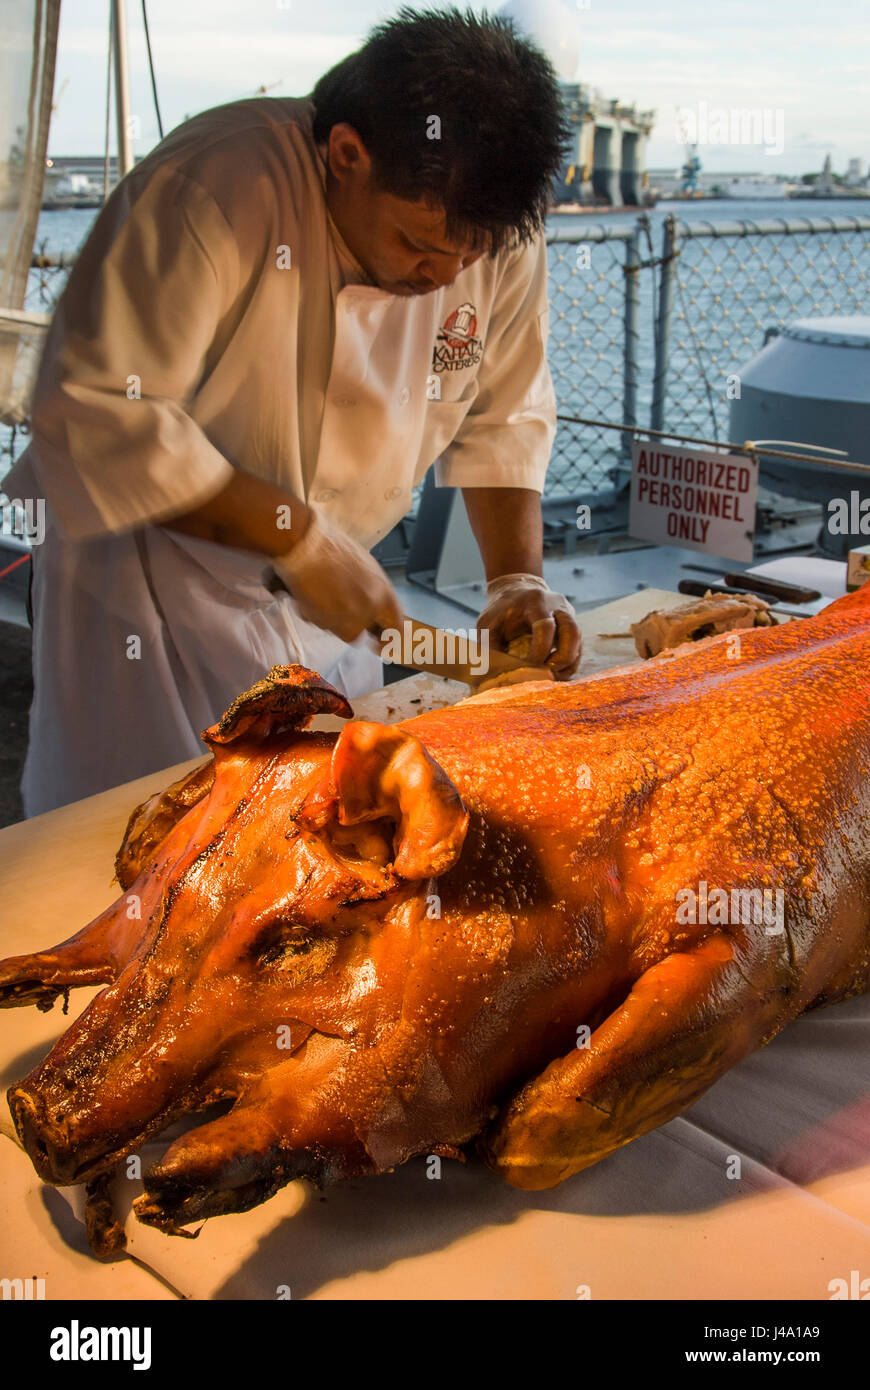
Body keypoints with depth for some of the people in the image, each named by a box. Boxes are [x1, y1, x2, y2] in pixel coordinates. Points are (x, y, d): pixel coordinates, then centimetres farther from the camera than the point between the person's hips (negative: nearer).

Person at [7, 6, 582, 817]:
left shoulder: (502, 236, -7)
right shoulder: (217, 190, -27)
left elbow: (504, 421, 5)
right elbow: (94, 416, -29)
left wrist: (519, 579, -9)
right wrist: (298, 538, -27)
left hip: (323, 600, 5)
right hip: (150, 583, -5)